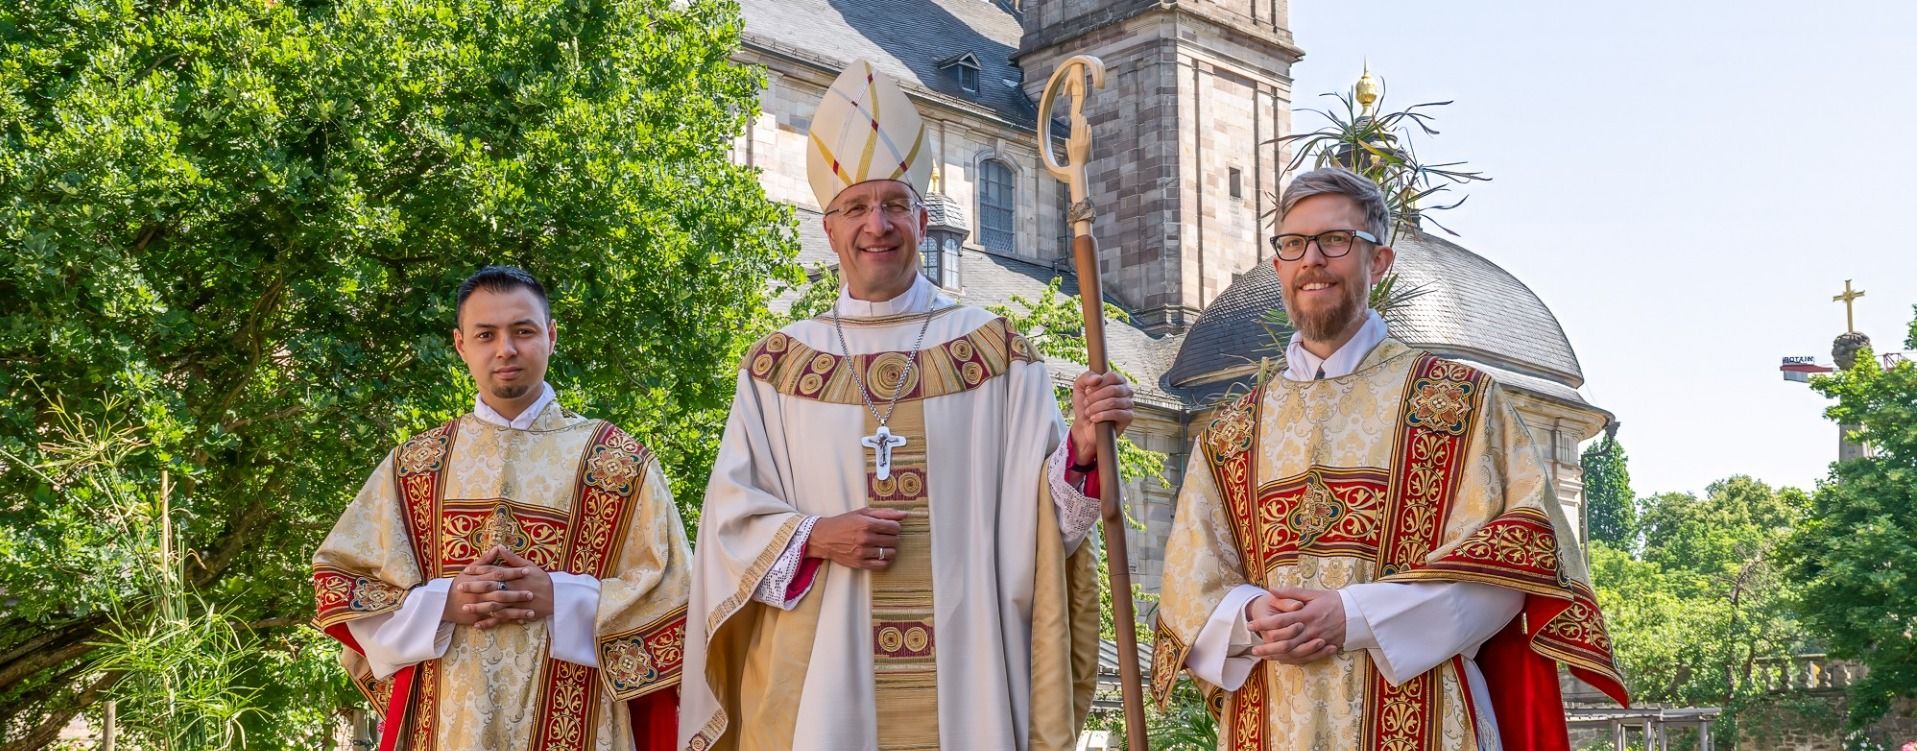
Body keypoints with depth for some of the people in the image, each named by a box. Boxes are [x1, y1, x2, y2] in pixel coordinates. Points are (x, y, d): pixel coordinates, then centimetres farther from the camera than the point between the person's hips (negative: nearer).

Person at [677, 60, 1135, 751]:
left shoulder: (996, 352, 5)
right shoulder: (779, 365, 6)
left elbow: (1036, 514, 0)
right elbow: (730, 516, 4)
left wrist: (1081, 447, -19)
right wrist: (814, 536, -13)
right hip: (822, 680, 0)